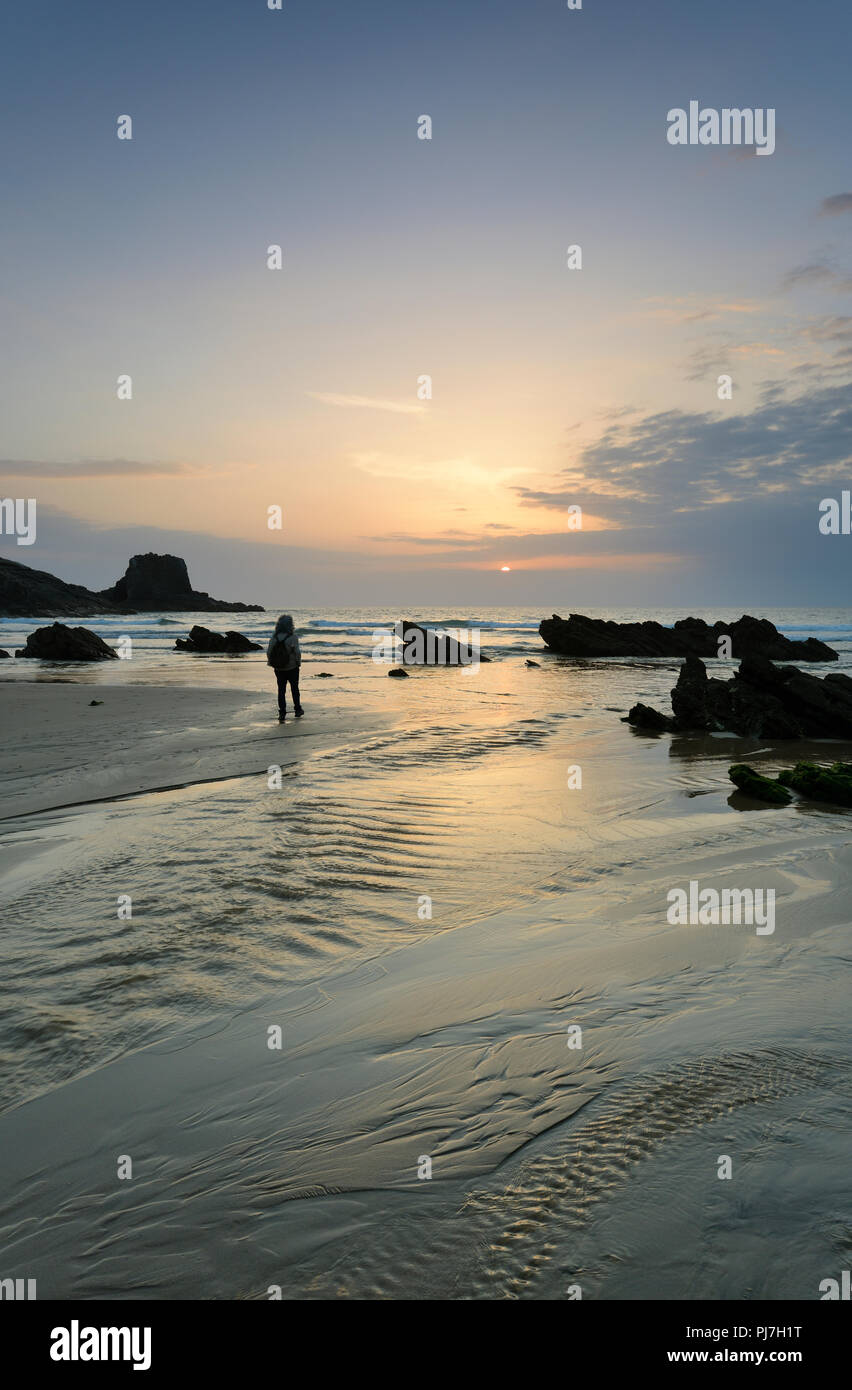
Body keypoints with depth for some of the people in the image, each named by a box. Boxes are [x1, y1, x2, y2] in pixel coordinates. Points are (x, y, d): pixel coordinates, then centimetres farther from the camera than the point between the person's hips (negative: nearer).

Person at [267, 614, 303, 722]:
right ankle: (298, 710, 27)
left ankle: (282, 713, 5)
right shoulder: (292, 637, -17)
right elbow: (297, 652, -18)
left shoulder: (274, 637, -6)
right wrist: (298, 663, -2)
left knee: (281, 690, 8)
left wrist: (272, 663, 10)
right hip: (292, 668, -2)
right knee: (294, 689, 16)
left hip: (278, 669, 2)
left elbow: (269, 652, -4)